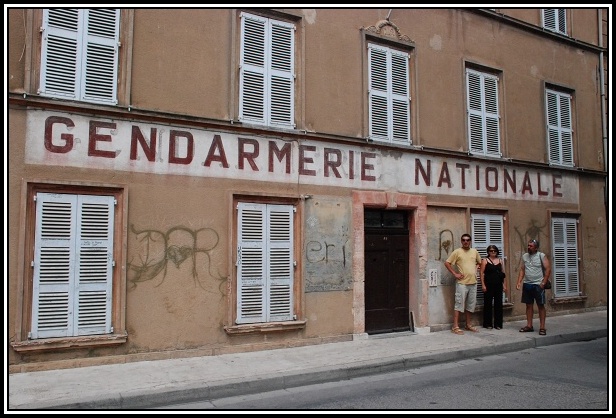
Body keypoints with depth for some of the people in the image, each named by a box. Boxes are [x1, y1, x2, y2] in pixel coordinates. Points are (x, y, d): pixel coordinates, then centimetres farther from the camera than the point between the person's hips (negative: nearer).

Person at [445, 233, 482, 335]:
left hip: (473, 282, 6)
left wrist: (476, 270, 10)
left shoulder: (475, 251, 10)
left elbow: (479, 262, 26)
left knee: (470, 304, 12)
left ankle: (468, 325, 23)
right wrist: (455, 274, -11)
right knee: (459, 304, -7)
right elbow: (447, 263, -7)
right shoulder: (457, 252, -5)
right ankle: (455, 327, -4)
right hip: (462, 282, -5)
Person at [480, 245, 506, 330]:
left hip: (498, 285, 4)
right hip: (489, 285, -4)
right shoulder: (485, 261, 0)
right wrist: (483, 284, -12)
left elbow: (503, 273, 15)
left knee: (498, 304, 5)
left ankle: (498, 323, 14)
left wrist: (504, 284, 9)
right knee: (488, 304, 1)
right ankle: (488, 323, 9)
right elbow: (481, 273, -5)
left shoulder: (500, 260, 12)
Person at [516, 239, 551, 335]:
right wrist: (519, 282, 2)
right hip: (527, 284, 5)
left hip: (538, 285, -5)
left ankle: (542, 327, 5)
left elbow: (548, 269, -9)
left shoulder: (541, 256, -6)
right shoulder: (524, 256, 8)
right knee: (529, 305, 9)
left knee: (541, 306, 1)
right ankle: (529, 326, 16)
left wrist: (543, 282, -13)